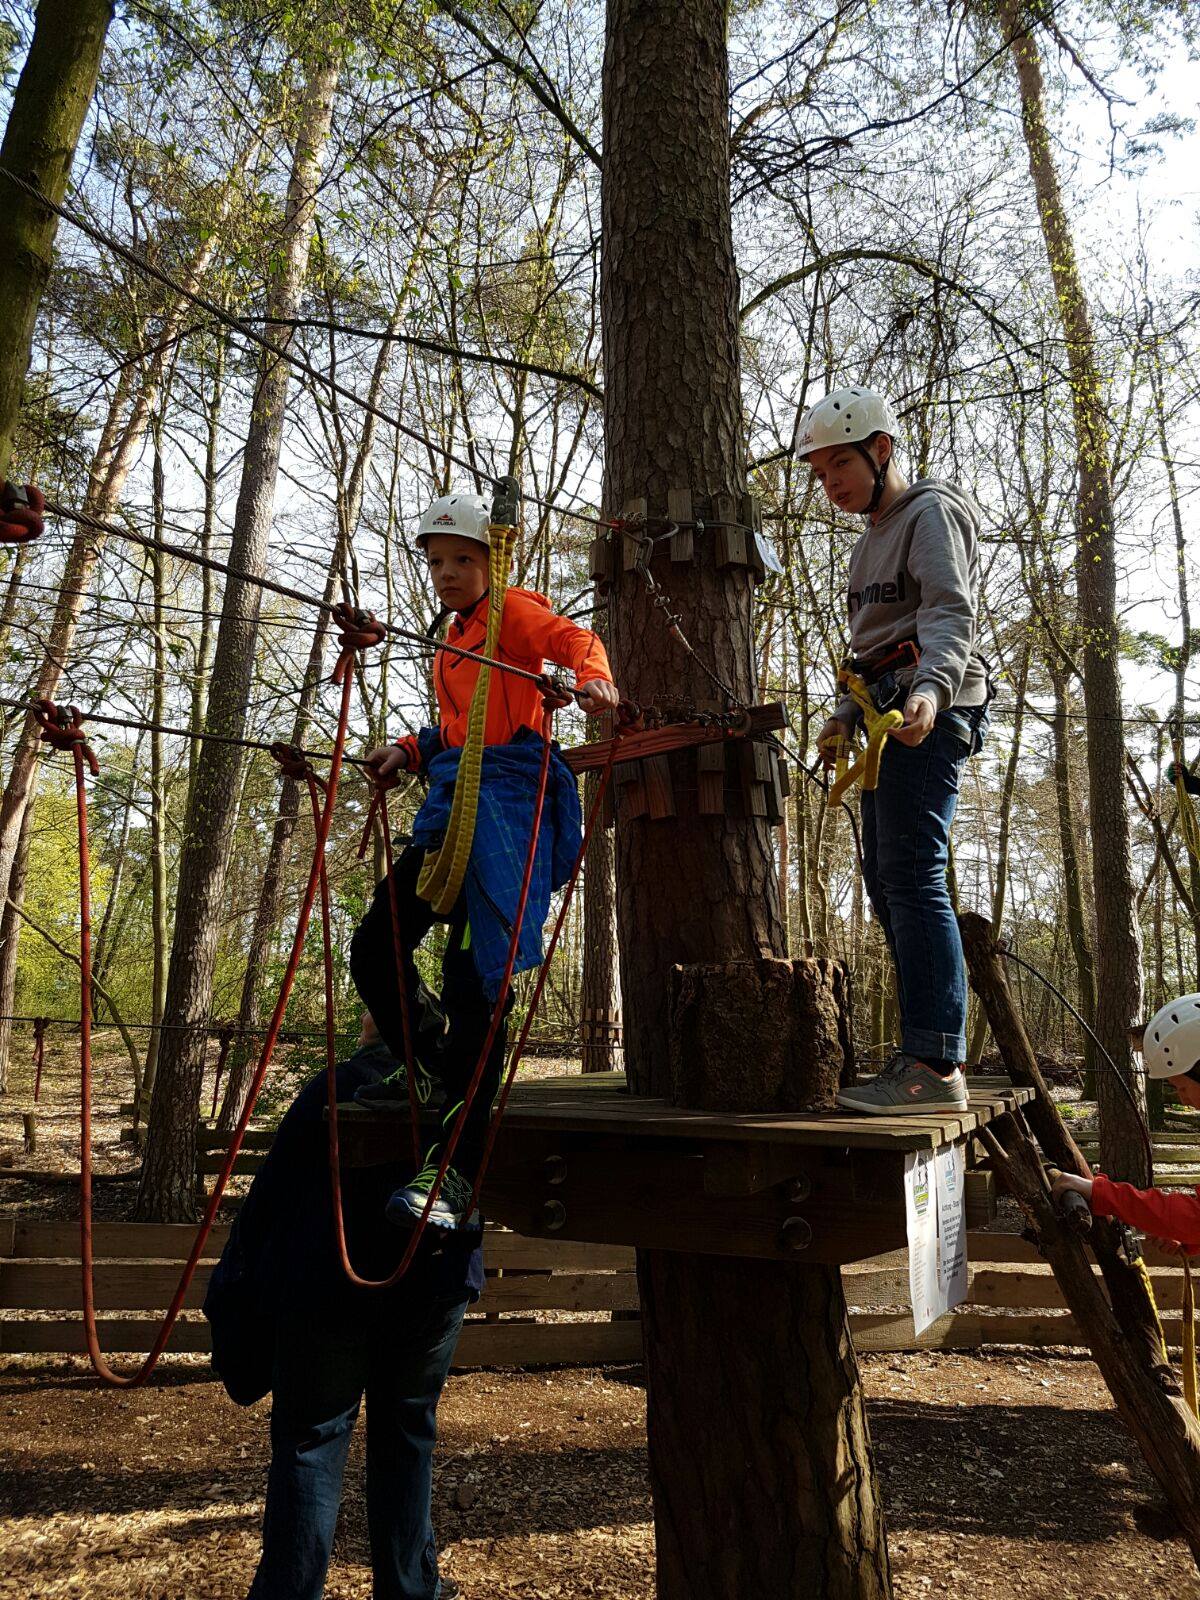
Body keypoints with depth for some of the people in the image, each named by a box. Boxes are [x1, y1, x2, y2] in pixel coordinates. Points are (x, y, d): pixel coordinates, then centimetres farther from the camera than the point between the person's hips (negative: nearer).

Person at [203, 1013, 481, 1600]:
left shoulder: (329, 1088, -3)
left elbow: (270, 1193, -1)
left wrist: (238, 1284, 8)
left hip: (328, 1290, -2)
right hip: (432, 1289, 3)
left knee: (309, 1441, 8)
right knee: (406, 1435, 18)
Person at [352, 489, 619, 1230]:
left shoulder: (516, 611, 2)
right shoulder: (455, 640, 26)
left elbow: (575, 640, -17)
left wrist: (594, 679, -39)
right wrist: (409, 751, 17)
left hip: (507, 798, -9)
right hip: (453, 801, 9)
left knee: (475, 976, -17)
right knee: (375, 949, 9)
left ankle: (455, 1170, -16)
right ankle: (428, 1076, 32)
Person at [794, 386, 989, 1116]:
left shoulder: (932, 512, -2)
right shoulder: (874, 540, 27)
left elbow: (951, 612, -19)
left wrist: (930, 687, -35)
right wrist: (847, 717, 19)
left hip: (931, 714, -10)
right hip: (890, 718, 10)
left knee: (912, 876, -17)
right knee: (885, 879, 5)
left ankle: (938, 1065, -16)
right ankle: (928, 1053, 9)